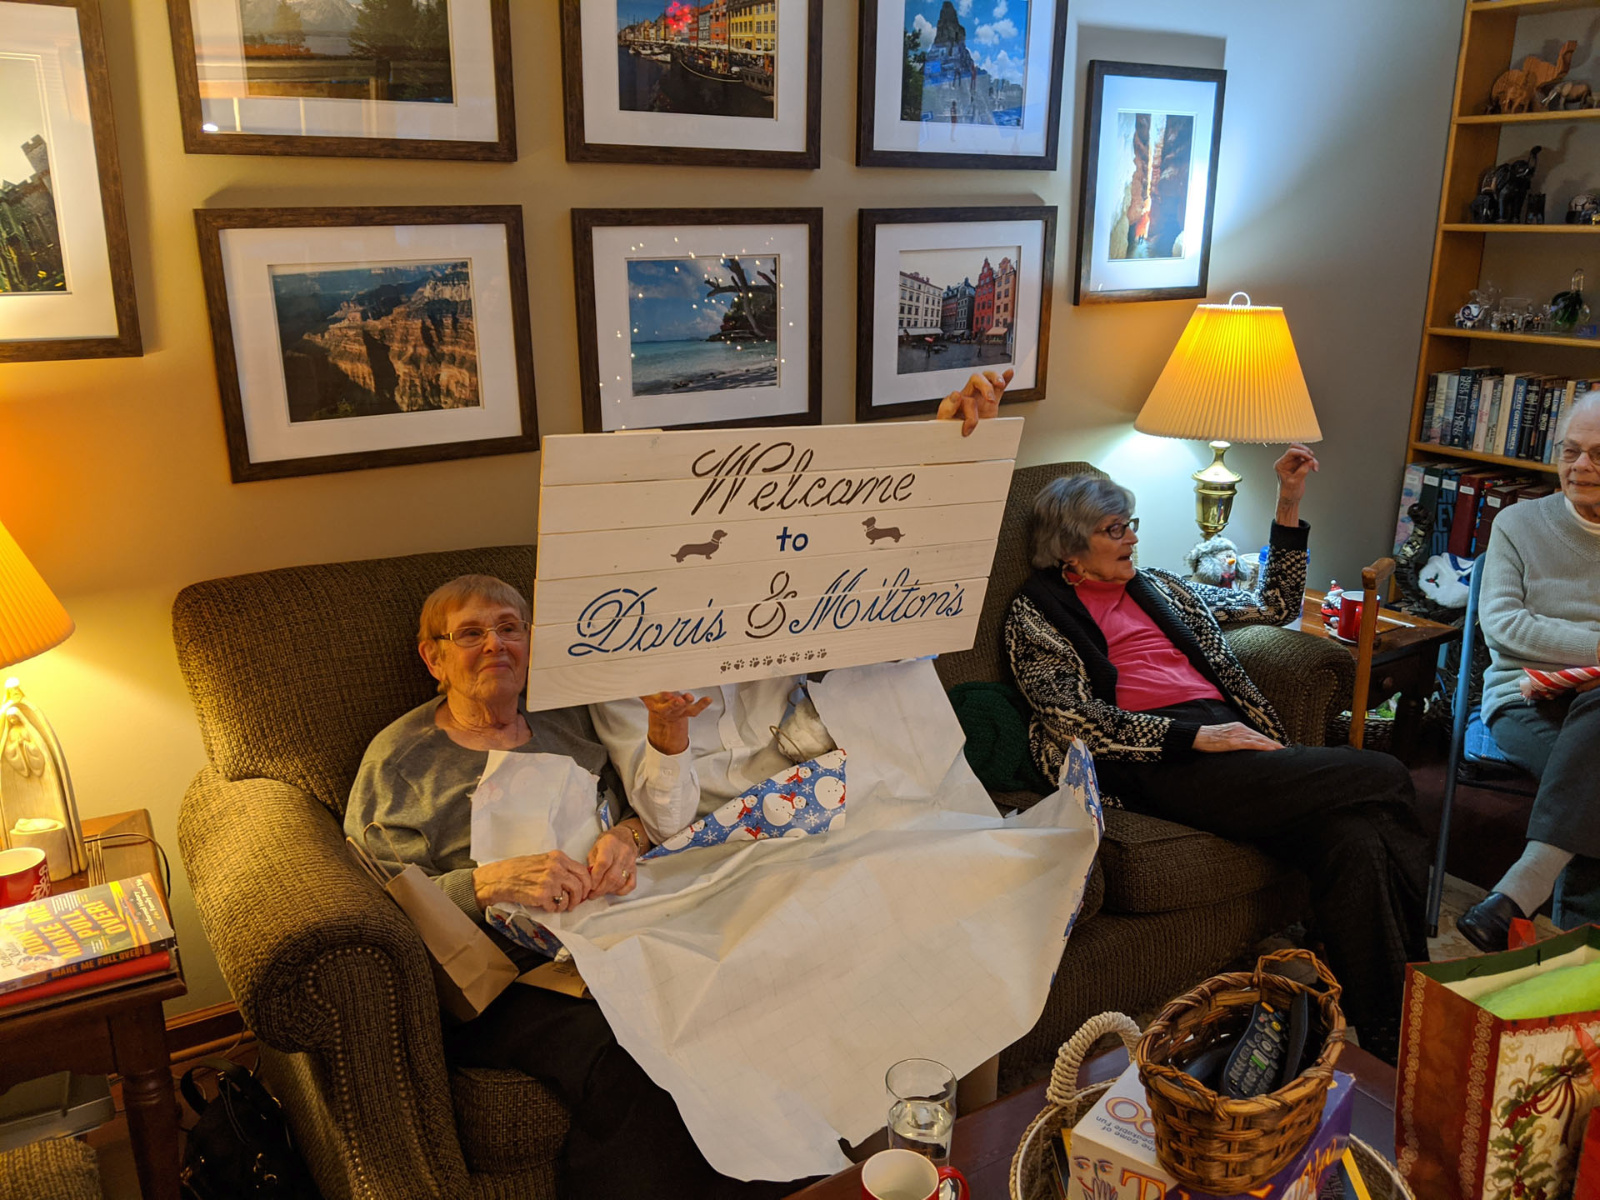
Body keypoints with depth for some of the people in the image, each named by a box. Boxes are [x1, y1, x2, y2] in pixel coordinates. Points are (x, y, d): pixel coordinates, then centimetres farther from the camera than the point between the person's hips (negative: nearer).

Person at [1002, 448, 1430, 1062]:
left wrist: (1288, 504, 27)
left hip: (1229, 733, 6)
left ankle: (1387, 1032, -21)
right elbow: (1073, 718, -6)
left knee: (1352, 837, -27)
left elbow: (1275, 606, 36)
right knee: (1381, 778, -23)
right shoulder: (1036, 613, 10)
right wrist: (1195, 736, -14)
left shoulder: (1158, 588, 30)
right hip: (1154, 763, -6)